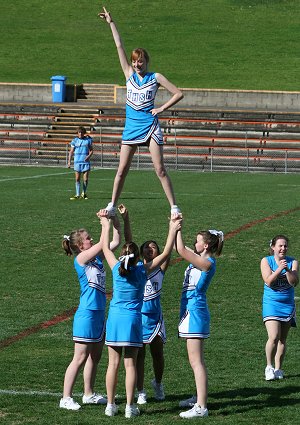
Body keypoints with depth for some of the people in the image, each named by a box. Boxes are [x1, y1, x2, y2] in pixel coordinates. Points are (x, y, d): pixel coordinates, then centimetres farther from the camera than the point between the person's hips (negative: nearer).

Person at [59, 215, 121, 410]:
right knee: (80, 358, -5)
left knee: (95, 357, 15)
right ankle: (66, 398, -1)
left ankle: (89, 394, 26)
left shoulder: (97, 257, 10)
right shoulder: (80, 259, -11)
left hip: (99, 313, 8)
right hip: (87, 314, -8)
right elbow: (103, 242, -19)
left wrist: (116, 221, 0)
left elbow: (115, 242, 11)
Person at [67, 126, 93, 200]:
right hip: (77, 161, 0)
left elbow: (91, 150, 9)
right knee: (77, 179, -2)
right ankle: (77, 195, 1)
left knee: (85, 179, 0)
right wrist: (69, 161, 1)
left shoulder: (88, 140, 6)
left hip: (86, 161, 0)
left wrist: (89, 156, -12)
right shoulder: (75, 140, 7)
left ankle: (84, 193, 18)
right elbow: (71, 151, 9)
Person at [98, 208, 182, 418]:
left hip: (115, 317, 2)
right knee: (130, 363, 0)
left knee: (113, 363, 5)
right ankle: (130, 406, -1)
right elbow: (166, 253, 0)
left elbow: (106, 248, 14)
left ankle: (111, 405, 7)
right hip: (133, 319, -1)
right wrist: (173, 229, 3)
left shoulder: (117, 268, -1)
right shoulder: (143, 270, -4)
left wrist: (106, 223, 23)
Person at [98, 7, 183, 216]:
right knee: (122, 170, 2)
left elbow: (178, 93, 2)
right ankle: (112, 206, 10)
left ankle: (174, 207, -4)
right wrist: (111, 23, 3)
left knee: (160, 169, -6)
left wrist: (161, 108, -5)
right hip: (131, 126, 3)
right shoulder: (129, 74, 7)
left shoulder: (156, 78, -1)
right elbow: (119, 46, 5)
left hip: (150, 126, -3)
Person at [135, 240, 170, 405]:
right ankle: (140, 391, 10)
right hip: (137, 315, -1)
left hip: (154, 317, 1)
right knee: (139, 354, 3)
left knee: (157, 353, 9)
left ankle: (158, 383, 34)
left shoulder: (159, 269, 4)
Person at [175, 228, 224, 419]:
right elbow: (181, 249, 18)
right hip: (191, 311, 10)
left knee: (197, 361, -12)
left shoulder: (207, 263, -15)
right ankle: (200, 398, 31)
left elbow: (181, 250, -21)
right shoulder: (198, 260, 11)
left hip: (195, 313, -10)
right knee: (196, 360, 19)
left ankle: (201, 407, -15)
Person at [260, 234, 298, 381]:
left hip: (287, 304, 3)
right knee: (274, 336, -17)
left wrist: (288, 270, -25)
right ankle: (269, 366, -1)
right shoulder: (266, 261, -2)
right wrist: (279, 269, -23)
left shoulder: (292, 262, 2)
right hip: (271, 303, -3)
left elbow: (294, 282, -10)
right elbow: (268, 281, -12)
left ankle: (278, 369, 18)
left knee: (282, 339, 8)